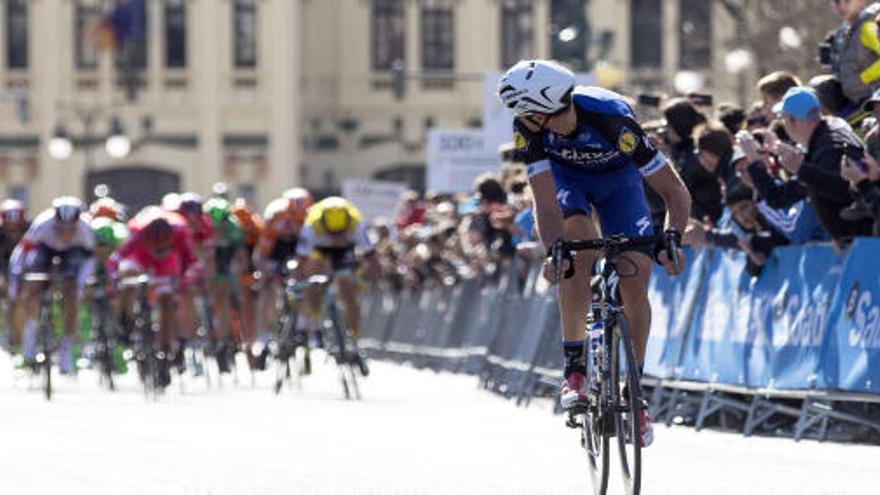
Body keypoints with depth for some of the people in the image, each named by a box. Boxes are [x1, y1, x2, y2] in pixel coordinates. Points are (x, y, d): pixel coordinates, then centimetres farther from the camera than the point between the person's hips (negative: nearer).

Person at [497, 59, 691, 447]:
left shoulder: (611, 119, -39)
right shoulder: (528, 127, -31)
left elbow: (675, 192, -34)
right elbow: (545, 199, -33)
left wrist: (671, 240, -48)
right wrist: (553, 250, -50)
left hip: (617, 178, -1)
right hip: (566, 174, 1)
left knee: (635, 280, -14)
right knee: (578, 240, -30)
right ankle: (574, 366, -23)